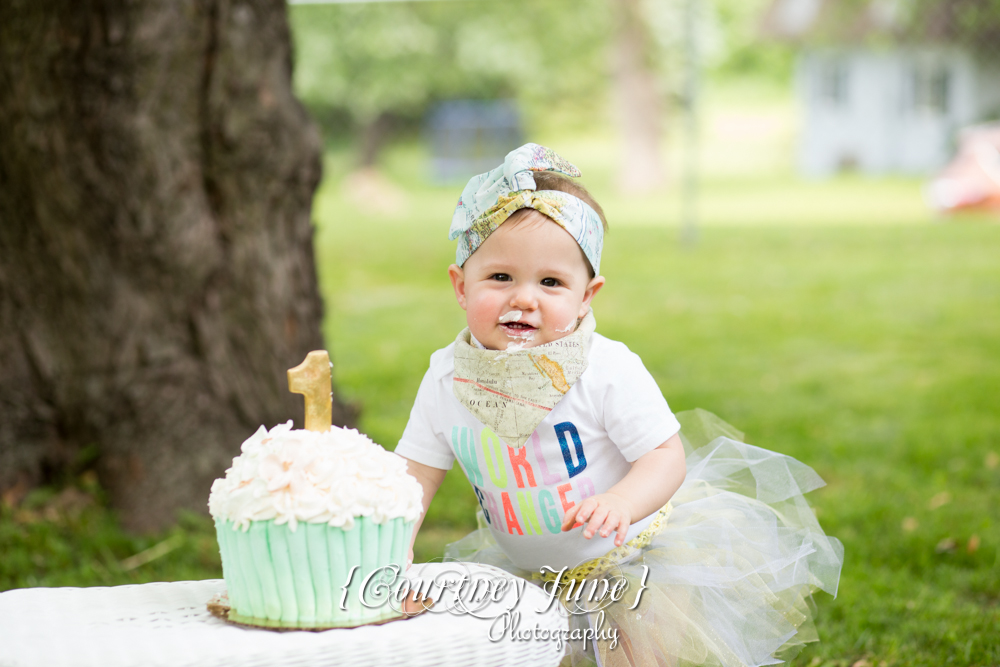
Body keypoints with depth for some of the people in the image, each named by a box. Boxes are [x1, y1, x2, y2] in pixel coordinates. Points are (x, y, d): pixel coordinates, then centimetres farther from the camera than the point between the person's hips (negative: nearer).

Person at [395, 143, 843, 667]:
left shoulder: (608, 370, -23)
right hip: (533, 575, 4)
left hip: (637, 559, -3)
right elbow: (414, 476, -5)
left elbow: (667, 455, -18)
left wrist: (619, 502, -37)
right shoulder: (446, 381, -12)